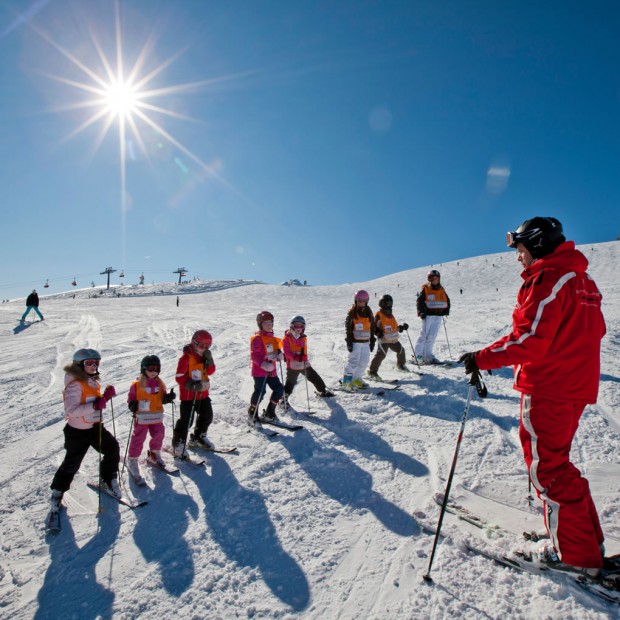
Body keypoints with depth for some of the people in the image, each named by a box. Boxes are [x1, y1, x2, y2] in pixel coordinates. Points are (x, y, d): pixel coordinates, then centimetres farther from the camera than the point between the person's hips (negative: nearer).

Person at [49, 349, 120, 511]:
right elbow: (71, 410, -31)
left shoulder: (93, 381, 3)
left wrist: (106, 396, -6)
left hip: (95, 426, 7)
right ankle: (58, 490, 32)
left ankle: (108, 480, 24)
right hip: (77, 431, -7)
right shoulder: (75, 385, -22)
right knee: (72, 462, 7)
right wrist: (95, 406, -39)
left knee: (112, 449, 3)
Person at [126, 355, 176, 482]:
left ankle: (154, 454, 35)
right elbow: (131, 398, -2)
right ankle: (132, 460, 14)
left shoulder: (160, 383, 6)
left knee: (158, 435, 12)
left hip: (156, 416, 5)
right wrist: (132, 405, -22)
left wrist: (168, 397, -8)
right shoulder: (137, 384, -8)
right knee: (138, 438, -1)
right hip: (142, 417, -5)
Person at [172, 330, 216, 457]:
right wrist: (192, 385, -27)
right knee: (186, 420, -3)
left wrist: (209, 360, -15)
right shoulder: (186, 358, -17)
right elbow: (179, 377, -17)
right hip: (188, 395, -7)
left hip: (203, 393, 7)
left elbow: (210, 371, 1)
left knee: (207, 416, 17)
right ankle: (178, 443, 14)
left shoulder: (204, 356, 5)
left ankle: (198, 436, 37)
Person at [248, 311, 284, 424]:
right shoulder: (257, 338, -12)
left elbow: (276, 351, 22)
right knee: (260, 391, -12)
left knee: (279, 389, 8)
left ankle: (269, 413, 22)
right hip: (260, 371, -8)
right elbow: (254, 355, -18)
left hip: (271, 370, 8)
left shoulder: (272, 338, 13)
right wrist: (263, 364, -32)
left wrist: (279, 355, -1)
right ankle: (252, 414, 11)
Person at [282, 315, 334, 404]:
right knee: (290, 383, -1)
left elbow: (304, 351, 13)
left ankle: (322, 390, 32)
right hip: (292, 365, -5)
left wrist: (304, 358, -6)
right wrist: (296, 357, -28)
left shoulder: (303, 338, 7)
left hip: (304, 364, 5)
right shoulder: (287, 338, -11)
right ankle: (284, 397, 16)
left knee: (315, 377, 13)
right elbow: (286, 352, -17)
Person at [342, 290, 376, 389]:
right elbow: (348, 328, -7)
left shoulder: (369, 312, 9)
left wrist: (372, 340, 11)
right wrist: (349, 342, -11)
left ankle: (356, 379, 21)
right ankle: (347, 380, 2)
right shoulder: (352, 313, -6)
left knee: (364, 362, 7)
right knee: (354, 361, -8)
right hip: (355, 342, -5)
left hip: (366, 342, 5)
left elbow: (372, 328, 14)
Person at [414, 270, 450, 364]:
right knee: (424, 335, -6)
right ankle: (418, 355, -2)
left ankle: (427, 355, 13)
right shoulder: (425, 289, -2)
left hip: (438, 316, 5)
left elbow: (447, 301, 24)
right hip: (428, 315, -5)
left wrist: (446, 310, 12)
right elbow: (419, 302, -5)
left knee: (432, 336, 6)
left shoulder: (442, 290, 14)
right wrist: (421, 312, -15)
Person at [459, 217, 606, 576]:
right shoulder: (582, 280, 14)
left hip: (547, 389, -10)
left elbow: (530, 338, -24)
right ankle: (588, 539, 28)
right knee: (556, 461, 20)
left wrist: (483, 359, -18)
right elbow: (593, 332, 19)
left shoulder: (548, 279, -16)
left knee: (546, 467, 2)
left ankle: (575, 553, 13)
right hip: (578, 386, 10)